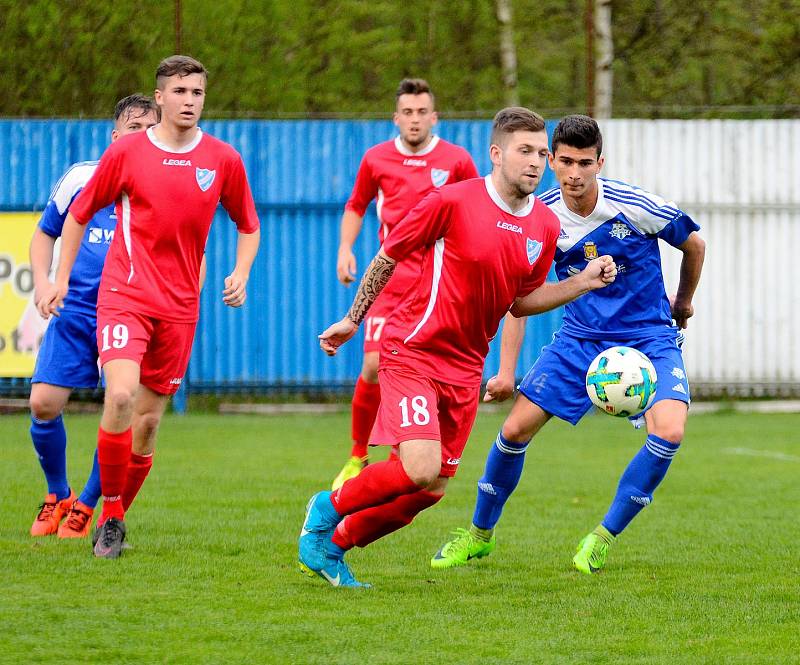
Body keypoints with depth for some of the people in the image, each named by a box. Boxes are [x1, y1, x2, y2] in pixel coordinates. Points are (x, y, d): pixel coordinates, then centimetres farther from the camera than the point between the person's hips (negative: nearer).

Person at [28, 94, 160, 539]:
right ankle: (57, 496, 14)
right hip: (76, 310, 1)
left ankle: (84, 507, 12)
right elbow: (45, 233, 19)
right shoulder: (80, 178, 7)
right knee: (44, 402, -11)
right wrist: (42, 282, 2)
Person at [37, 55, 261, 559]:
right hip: (124, 292, -3)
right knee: (121, 394, -22)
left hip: (180, 304, 3)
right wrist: (61, 280, 9)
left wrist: (241, 274, 2)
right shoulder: (126, 153, -1)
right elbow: (79, 214, 11)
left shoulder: (223, 160, 5)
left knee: (150, 416, 4)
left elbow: (248, 225, 19)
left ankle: (117, 517, 21)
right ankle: (110, 516, -9)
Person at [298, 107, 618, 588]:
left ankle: (333, 545, 24)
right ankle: (330, 508, 5)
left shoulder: (545, 226, 3)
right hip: (413, 351, -7)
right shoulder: (452, 201, -14)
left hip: (465, 367, 7)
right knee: (421, 469, -22)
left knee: (433, 489, 5)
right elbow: (388, 257, -2)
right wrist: (353, 320, 5)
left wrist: (583, 283, 2)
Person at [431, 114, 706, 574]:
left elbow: (694, 243, 0)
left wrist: (683, 302, 15)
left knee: (669, 430, -26)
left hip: (648, 337, -3)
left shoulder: (635, 207, -20)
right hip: (580, 337, 3)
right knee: (517, 428, -4)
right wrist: (507, 372, -6)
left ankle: (604, 537, -8)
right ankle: (480, 533, 20)